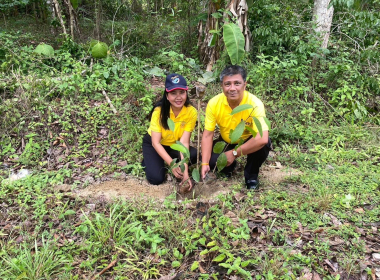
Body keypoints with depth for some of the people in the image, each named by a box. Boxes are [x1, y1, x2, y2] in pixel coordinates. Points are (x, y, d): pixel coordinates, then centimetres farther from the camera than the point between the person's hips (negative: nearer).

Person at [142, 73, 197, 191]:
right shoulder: (159, 110, -28)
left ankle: (164, 161, 2)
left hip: (174, 145, 3)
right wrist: (172, 164, -37)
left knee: (194, 155, -26)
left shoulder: (191, 112, -23)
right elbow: (156, 142, -26)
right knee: (156, 178, -22)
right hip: (153, 144, -3)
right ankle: (149, 161, 11)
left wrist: (185, 171, -35)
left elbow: (184, 142, -25)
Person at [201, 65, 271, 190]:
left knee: (264, 144, -34)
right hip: (226, 141, 3)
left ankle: (251, 175, -4)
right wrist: (204, 163, -26)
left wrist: (234, 153, -35)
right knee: (211, 161, -22)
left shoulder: (254, 103, -32)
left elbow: (262, 138, -42)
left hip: (248, 141, -2)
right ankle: (229, 166, 15)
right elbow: (208, 135, -17)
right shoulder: (214, 103, -22)